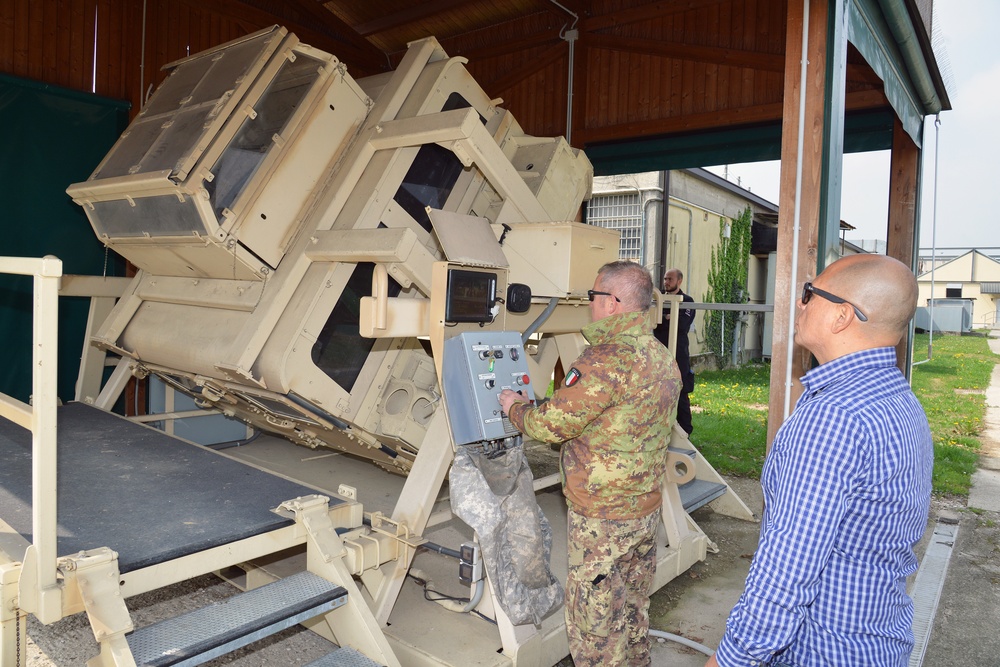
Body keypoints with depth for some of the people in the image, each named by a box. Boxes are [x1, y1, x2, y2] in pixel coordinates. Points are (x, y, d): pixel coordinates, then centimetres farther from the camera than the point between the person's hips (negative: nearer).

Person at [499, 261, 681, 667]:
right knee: (634, 610, 23)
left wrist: (514, 408, -2)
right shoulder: (664, 359, 5)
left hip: (601, 519, -9)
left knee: (594, 619, 7)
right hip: (646, 508, 9)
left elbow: (553, 424, -20)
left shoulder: (606, 360, -25)